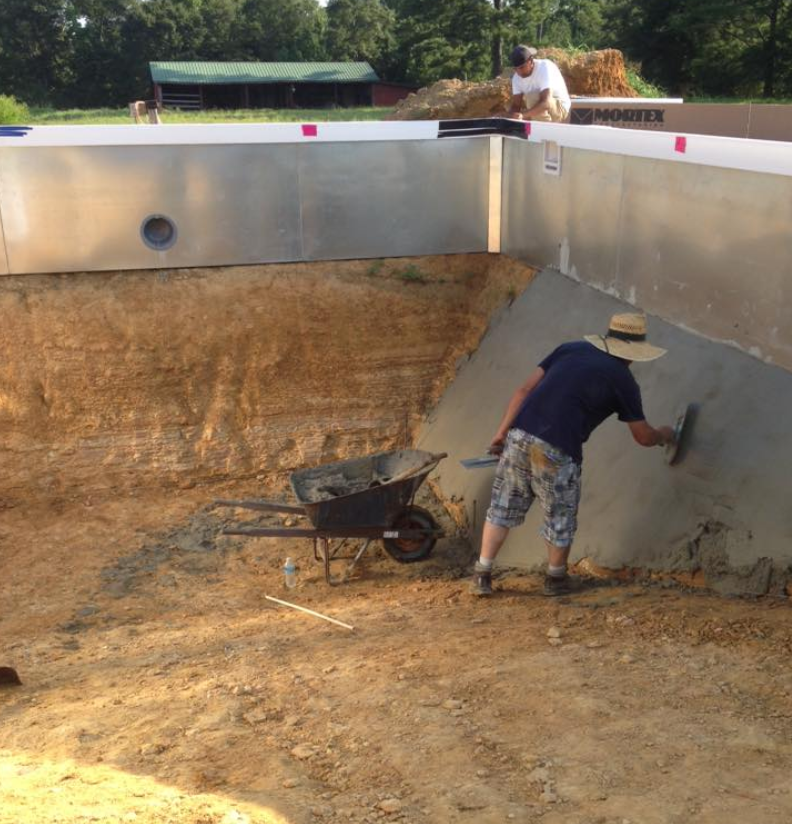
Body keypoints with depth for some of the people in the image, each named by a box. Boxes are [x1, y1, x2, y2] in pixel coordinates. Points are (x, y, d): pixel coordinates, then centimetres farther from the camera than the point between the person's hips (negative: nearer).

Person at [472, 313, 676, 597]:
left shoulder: (571, 349, 17)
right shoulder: (623, 381, 7)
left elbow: (525, 390, 11)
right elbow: (643, 437, 17)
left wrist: (501, 432, 14)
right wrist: (664, 435, 40)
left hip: (519, 435, 4)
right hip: (556, 451, -4)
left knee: (503, 508, 17)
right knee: (560, 519, 18)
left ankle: (482, 575, 19)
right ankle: (556, 579, 35)